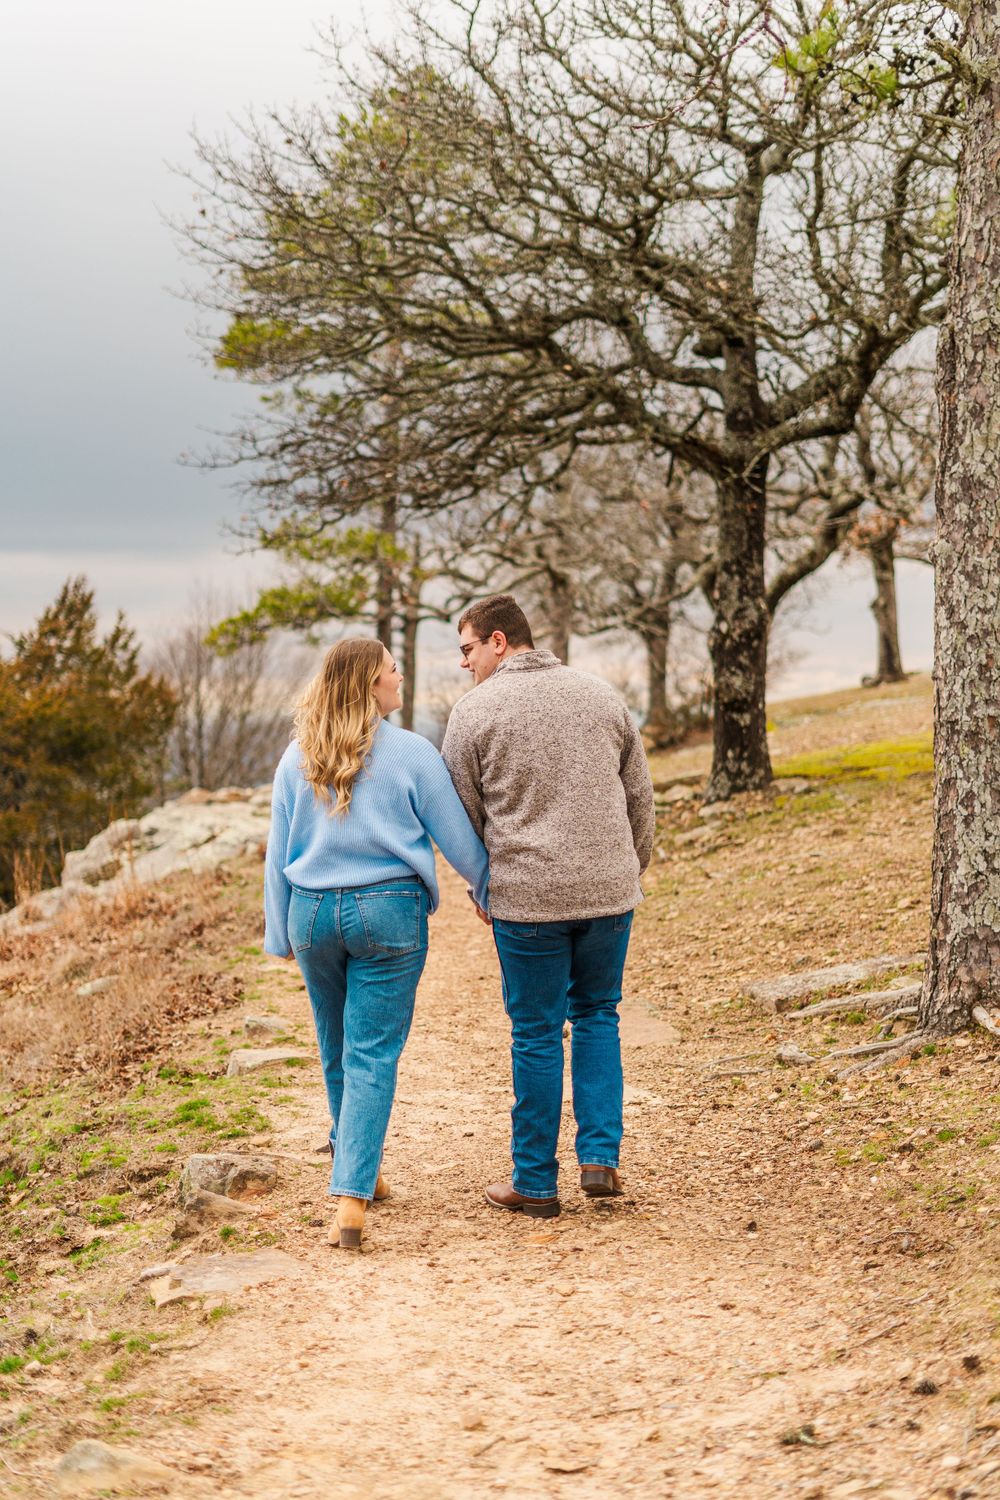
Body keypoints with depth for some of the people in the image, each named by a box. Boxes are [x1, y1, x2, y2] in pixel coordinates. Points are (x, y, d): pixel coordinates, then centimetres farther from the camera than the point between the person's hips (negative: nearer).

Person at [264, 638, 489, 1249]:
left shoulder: (298, 758, 3)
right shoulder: (411, 753, -9)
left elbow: (277, 854, 7)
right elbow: (457, 837, -3)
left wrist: (281, 933, 17)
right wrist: (487, 893, 15)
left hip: (313, 912, 4)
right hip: (386, 913, -4)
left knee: (338, 1049, 19)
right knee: (373, 1055, -3)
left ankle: (360, 1172, 36)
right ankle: (351, 1201, -11)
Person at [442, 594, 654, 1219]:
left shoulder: (476, 710, -4)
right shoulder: (602, 696, 8)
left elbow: (461, 812, 1)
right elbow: (641, 796, 12)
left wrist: (481, 884, 16)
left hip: (527, 897, -3)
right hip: (609, 890, 3)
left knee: (537, 1034, 7)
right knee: (597, 1015, 20)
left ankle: (536, 1184, 15)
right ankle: (601, 1157, 11)